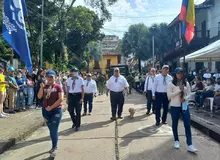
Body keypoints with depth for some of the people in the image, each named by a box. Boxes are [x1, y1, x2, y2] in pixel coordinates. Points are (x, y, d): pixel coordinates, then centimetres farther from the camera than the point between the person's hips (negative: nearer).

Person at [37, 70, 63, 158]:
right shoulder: (44, 86, 6)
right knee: (51, 130, 16)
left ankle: (54, 148, 11)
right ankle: (55, 146, 32)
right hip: (46, 111, 5)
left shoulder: (58, 86, -7)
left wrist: (51, 107, -14)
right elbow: (39, 97, -4)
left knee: (54, 130, -3)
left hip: (56, 110, -5)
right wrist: (41, 88, -17)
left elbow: (60, 99, -14)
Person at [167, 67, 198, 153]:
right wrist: (179, 90, -18)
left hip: (184, 106, 3)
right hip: (174, 106, -2)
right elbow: (169, 95, -13)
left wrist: (185, 98, -13)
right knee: (175, 124, 10)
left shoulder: (186, 83, 5)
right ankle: (176, 141, 30)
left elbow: (189, 94, 8)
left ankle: (189, 145, 2)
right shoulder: (171, 84, -6)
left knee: (187, 125, -2)